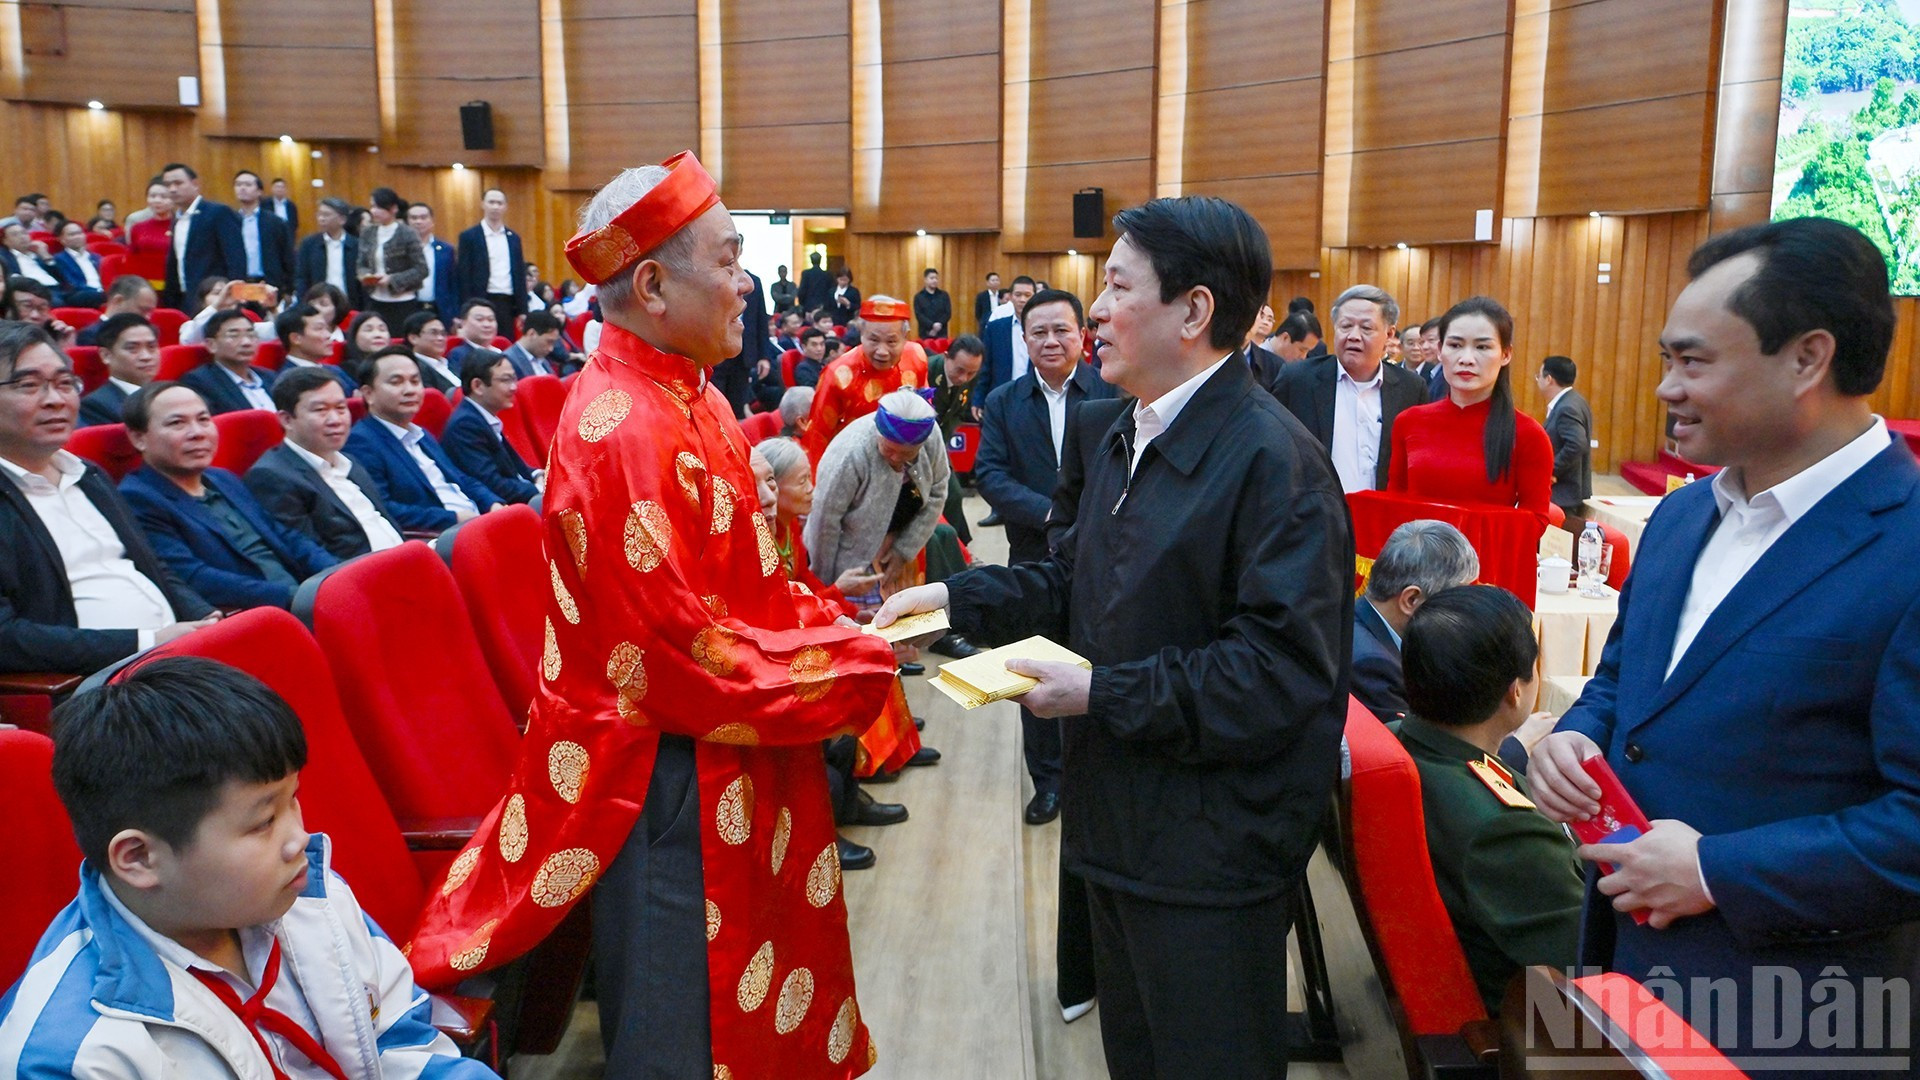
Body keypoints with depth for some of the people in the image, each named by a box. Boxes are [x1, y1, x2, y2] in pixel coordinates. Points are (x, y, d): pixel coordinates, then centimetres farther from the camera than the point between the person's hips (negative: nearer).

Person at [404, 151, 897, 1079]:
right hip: (670, 783, -9)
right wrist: (855, 666, -14)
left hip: (725, 766, 9)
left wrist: (844, 628, 1)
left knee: (755, 1003, 24)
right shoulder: (623, 431, -25)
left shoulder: (686, 399, 5)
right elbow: (685, 656, -24)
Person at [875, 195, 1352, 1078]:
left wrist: (1103, 694, -24)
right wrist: (952, 598, 3)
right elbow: (1073, 582, 16)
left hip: (1212, 858, -9)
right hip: (1122, 826, 9)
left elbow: (1280, 672, -26)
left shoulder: (1274, 460, -21)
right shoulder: (1128, 441, 10)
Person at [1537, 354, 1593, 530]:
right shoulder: (1573, 402, 13)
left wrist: (1550, 470, -22)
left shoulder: (1567, 408, -20)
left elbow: (1577, 445, -31)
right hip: (1571, 491, 11)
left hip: (1565, 495, -11)